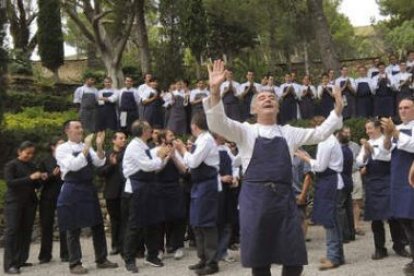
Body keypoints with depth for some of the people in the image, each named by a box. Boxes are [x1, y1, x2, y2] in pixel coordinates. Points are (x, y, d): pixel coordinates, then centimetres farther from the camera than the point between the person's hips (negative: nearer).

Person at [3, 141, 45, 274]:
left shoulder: (32, 166, 11)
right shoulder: (11, 165, -3)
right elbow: (10, 182, -15)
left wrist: (41, 179, -5)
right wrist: (30, 178, -21)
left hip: (30, 202, 5)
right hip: (14, 202, -5)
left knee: (26, 231, 2)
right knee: (12, 230, -9)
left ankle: (21, 260, 8)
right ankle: (9, 264, -11)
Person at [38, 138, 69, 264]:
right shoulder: (45, 161, 5)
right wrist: (52, 175, -18)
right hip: (48, 197, 0)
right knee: (46, 226, 3)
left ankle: (65, 254, 6)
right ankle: (45, 255, 11)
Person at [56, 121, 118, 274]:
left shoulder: (86, 147, 10)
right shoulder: (62, 148, -8)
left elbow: (99, 162, -1)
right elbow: (73, 165, -22)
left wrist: (99, 146, -16)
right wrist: (86, 148, -24)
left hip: (89, 188, 6)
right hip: (73, 191, -6)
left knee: (98, 225, 9)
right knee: (73, 229, 2)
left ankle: (101, 259, 20)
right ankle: (75, 263, 12)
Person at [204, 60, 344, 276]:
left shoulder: (289, 133, 17)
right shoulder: (245, 132, 7)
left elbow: (321, 133, 17)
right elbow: (218, 124, -8)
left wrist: (338, 109, 5)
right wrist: (215, 91, -23)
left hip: (284, 197, 3)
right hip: (255, 197, -3)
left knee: (294, 258, 5)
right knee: (259, 258, 5)